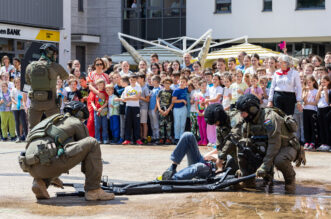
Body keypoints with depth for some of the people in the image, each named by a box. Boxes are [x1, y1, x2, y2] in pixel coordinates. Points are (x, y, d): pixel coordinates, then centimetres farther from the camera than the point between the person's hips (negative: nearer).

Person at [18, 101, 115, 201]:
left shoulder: (52, 120, 37)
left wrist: (53, 177, 58)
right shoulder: (77, 123, 18)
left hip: (31, 168, 7)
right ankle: (93, 190, 0)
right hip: (49, 163, -7)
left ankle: (39, 182, 10)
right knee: (93, 143, 5)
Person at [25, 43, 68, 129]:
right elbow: (65, 76, 9)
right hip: (51, 103, -3)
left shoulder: (30, 66, 1)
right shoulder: (54, 66, -8)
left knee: (32, 128, 11)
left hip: (35, 102, 3)